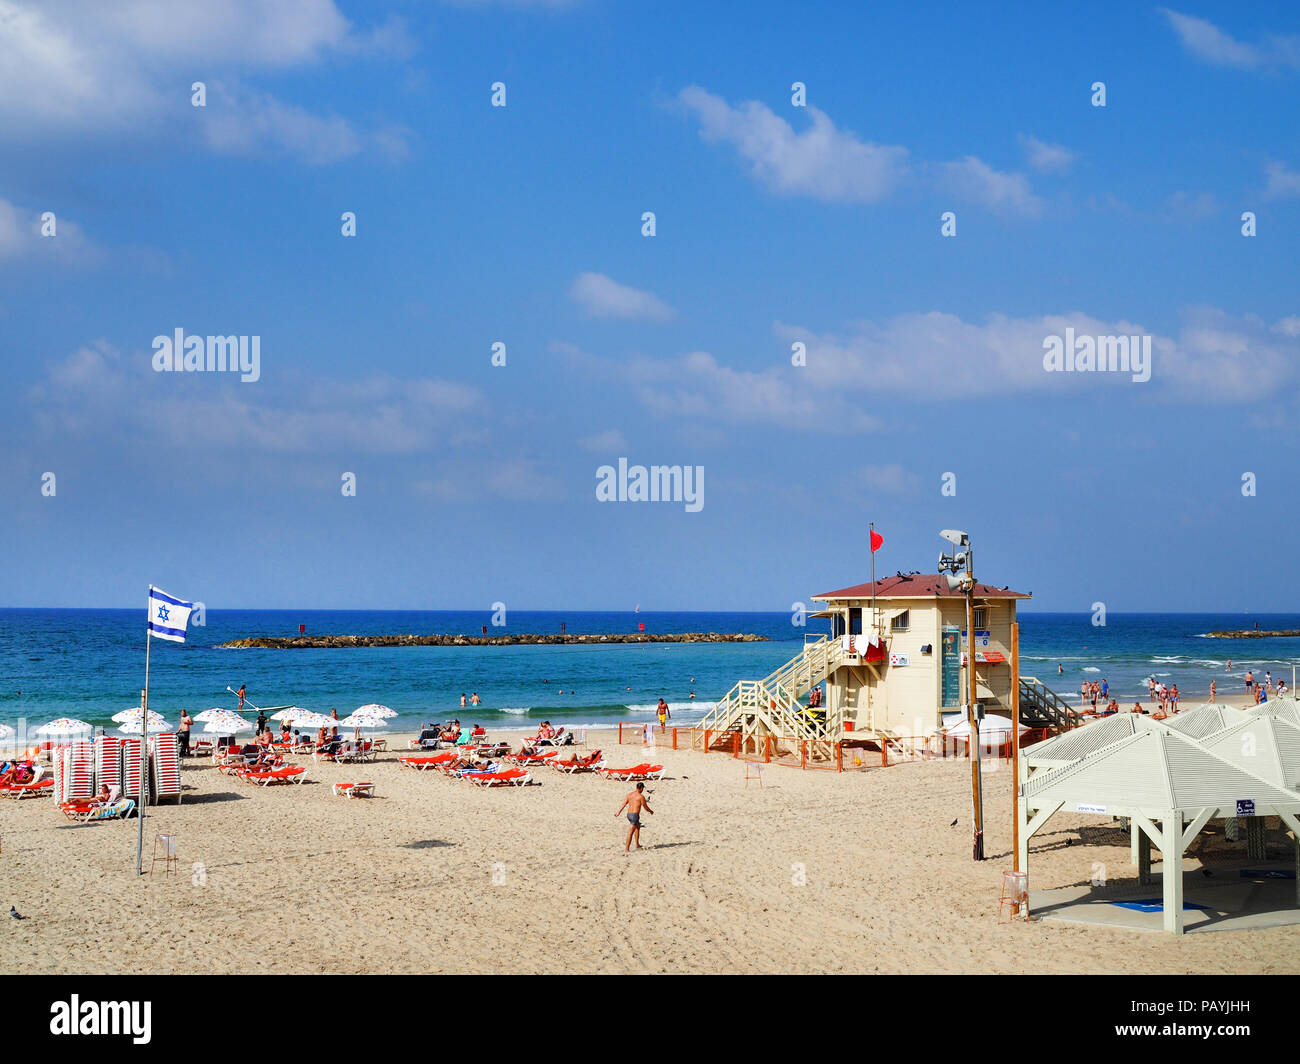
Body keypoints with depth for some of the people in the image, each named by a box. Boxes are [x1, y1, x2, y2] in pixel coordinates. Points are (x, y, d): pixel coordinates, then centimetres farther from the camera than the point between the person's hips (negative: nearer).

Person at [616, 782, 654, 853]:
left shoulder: (630, 795, 10)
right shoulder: (641, 796, -9)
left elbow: (623, 805, 5)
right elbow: (645, 807, -2)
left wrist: (618, 813, 2)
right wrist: (651, 811, 17)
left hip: (629, 814, 8)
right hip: (635, 815, -8)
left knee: (638, 827, 28)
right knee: (630, 832, -7)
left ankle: (637, 845, 33)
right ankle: (626, 849, -9)